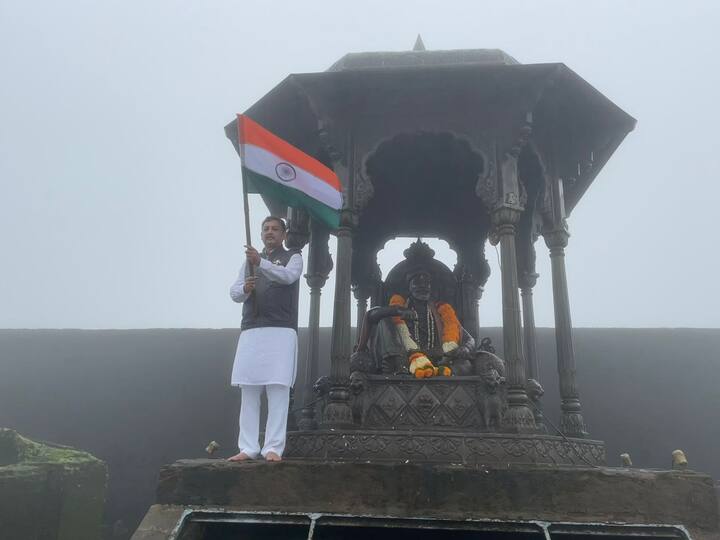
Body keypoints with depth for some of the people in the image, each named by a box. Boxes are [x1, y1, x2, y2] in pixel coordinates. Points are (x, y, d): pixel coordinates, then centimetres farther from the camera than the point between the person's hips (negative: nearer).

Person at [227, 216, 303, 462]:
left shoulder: (293, 257, 10)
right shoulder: (250, 259, 23)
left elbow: (288, 276, -13)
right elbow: (234, 292, 13)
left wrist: (261, 262, -29)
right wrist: (244, 288, -10)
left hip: (281, 331, -4)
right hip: (250, 331, 4)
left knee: (278, 389, -8)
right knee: (249, 391, 1)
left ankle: (273, 448, -6)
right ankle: (248, 448, 5)